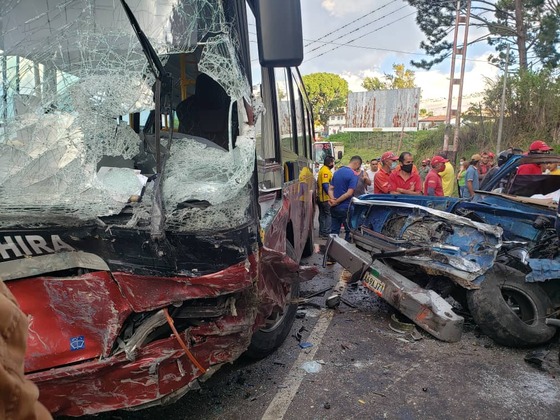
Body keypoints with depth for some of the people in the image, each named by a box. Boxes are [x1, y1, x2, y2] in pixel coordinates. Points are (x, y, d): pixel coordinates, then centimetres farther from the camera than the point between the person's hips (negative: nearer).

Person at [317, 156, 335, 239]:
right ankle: (326, 234, -3)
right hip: (326, 198, -10)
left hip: (321, 197, 10)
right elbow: (325, 184, -26)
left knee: (322, 215, 15)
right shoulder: (326, 171, -17)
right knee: (328, 215, -4)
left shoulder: (323, 169, 15)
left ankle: (322, 233, 22)